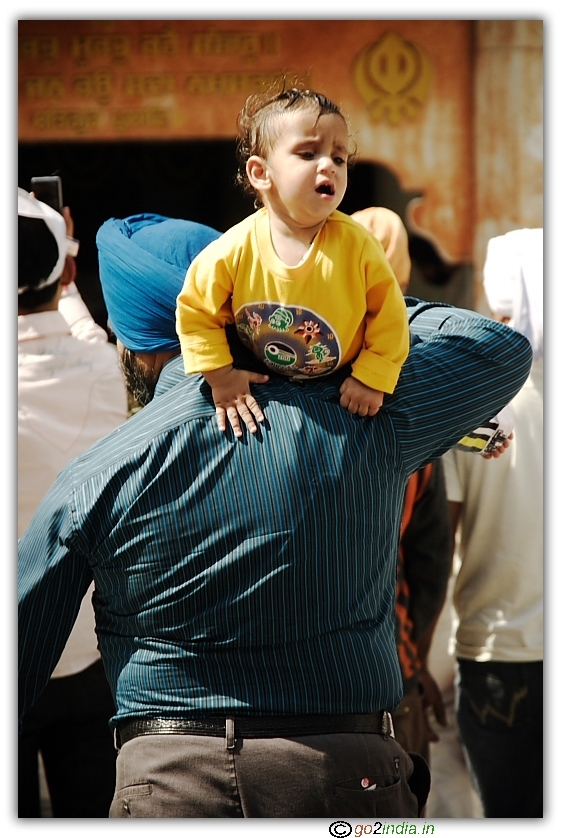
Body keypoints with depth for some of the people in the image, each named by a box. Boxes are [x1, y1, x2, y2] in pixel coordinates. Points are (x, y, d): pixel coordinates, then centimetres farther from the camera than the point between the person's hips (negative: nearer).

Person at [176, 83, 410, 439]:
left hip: (343, 380, 0)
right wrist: (219, 376, -13)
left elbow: (389, 316, -15)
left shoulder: (358, 246, -27)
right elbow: (197, 310, -11)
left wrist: (373, 379, -17)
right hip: (262, 381, 1)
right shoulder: (235, 250, -26)